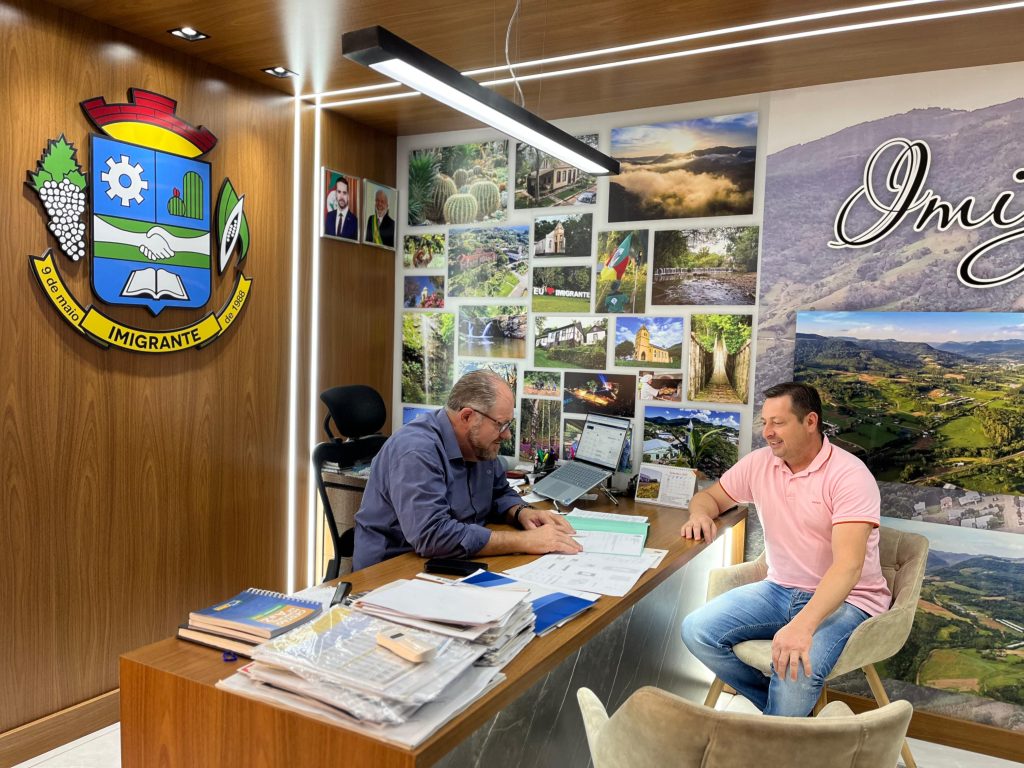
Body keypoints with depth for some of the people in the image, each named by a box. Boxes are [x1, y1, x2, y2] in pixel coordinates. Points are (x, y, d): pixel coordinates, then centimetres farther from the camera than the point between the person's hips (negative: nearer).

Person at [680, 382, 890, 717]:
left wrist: (803, 625, -42)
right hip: (780, 589, 6)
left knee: (796, 668, -35)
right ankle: (787, 706, 3)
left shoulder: (849, 475, -18)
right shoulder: (759, 463, 1)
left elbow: (848, 564, -28)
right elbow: (710, 496, 15)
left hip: (844, 598, -6)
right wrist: (700, 514, -12)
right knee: (696, 631, -14)